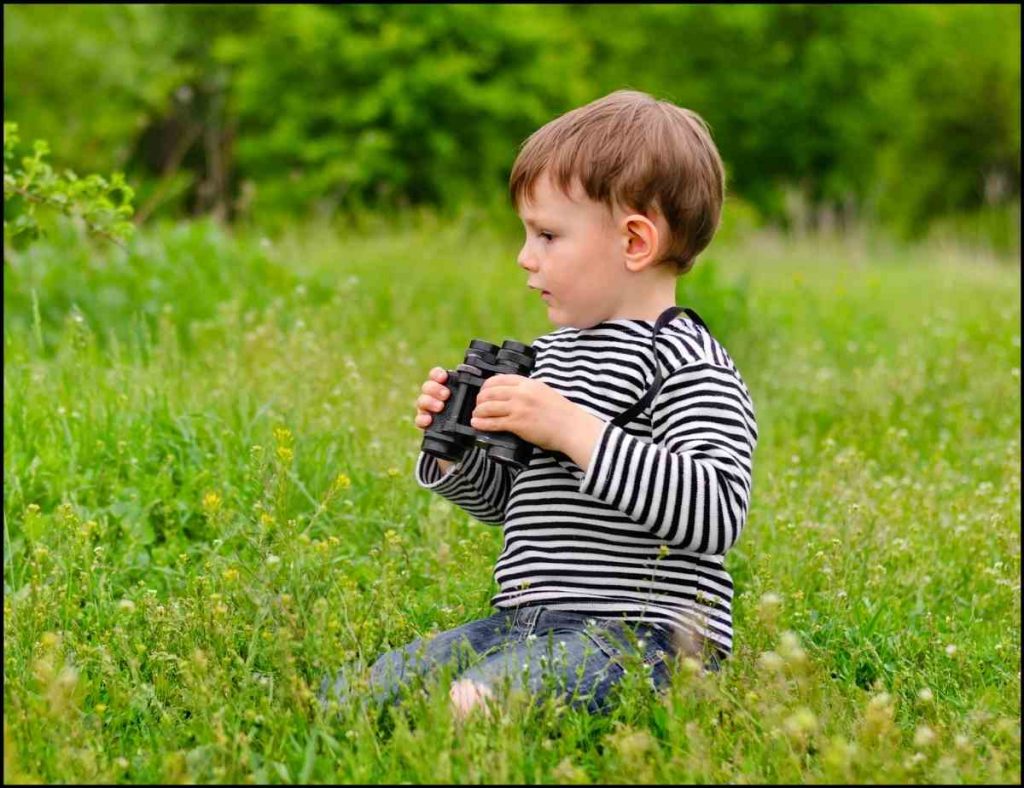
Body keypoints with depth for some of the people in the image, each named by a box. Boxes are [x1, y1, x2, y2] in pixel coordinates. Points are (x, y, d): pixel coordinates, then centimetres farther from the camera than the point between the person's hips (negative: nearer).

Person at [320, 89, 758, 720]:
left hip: (642, 630, -9)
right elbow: (505, 499, 31)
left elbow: (718, 514, -24)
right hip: (528, 622, 9)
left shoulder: (687, 363, -9)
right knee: (347, 696, -4)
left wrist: (575, 430, -25)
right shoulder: (554, 355, 19)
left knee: (472, 705, -36)